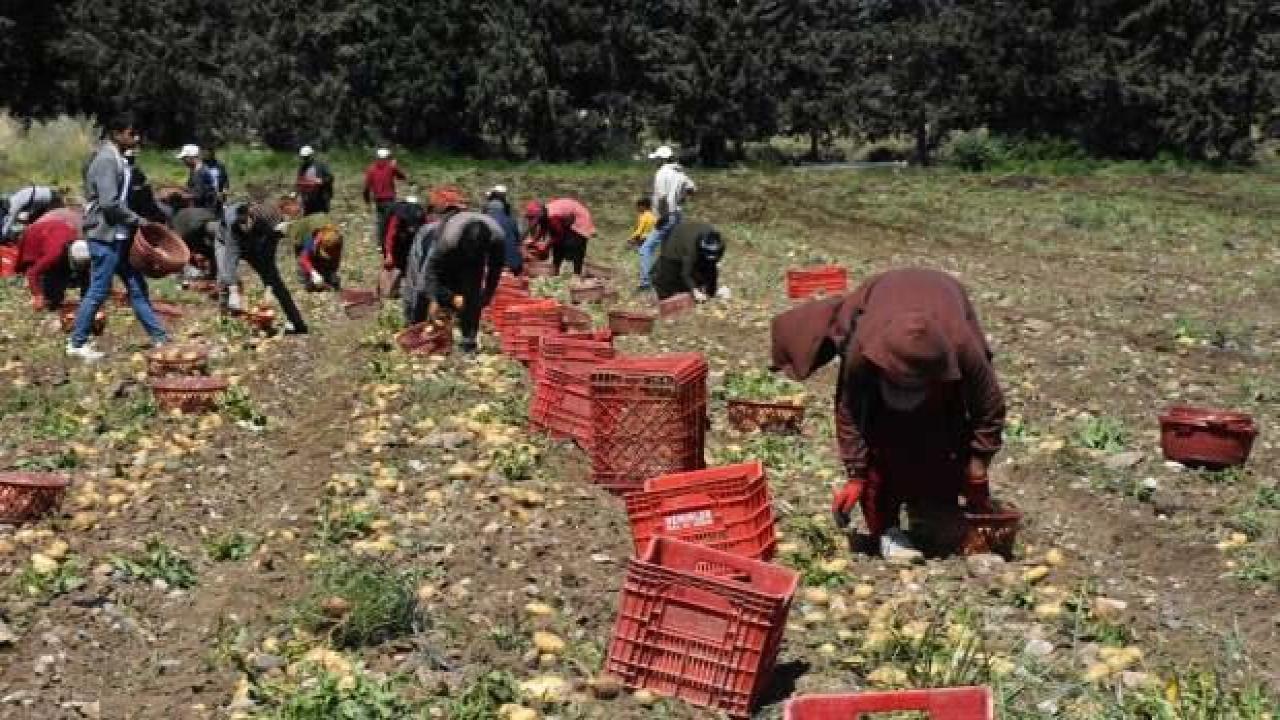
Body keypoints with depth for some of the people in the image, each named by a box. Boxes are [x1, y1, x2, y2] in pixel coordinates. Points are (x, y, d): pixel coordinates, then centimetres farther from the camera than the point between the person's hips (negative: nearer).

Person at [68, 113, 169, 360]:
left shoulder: (116, 159, 13)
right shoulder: (107, 159, -17)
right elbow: (109, 203, -23)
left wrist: (133, 221, 10)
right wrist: (136, 220, -14)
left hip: (119, 236, 10)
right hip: (106, 236, -10)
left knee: (137, 286, 12)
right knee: (98, 291, -3)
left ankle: (160, 337, 17)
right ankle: (77, 343, 8)